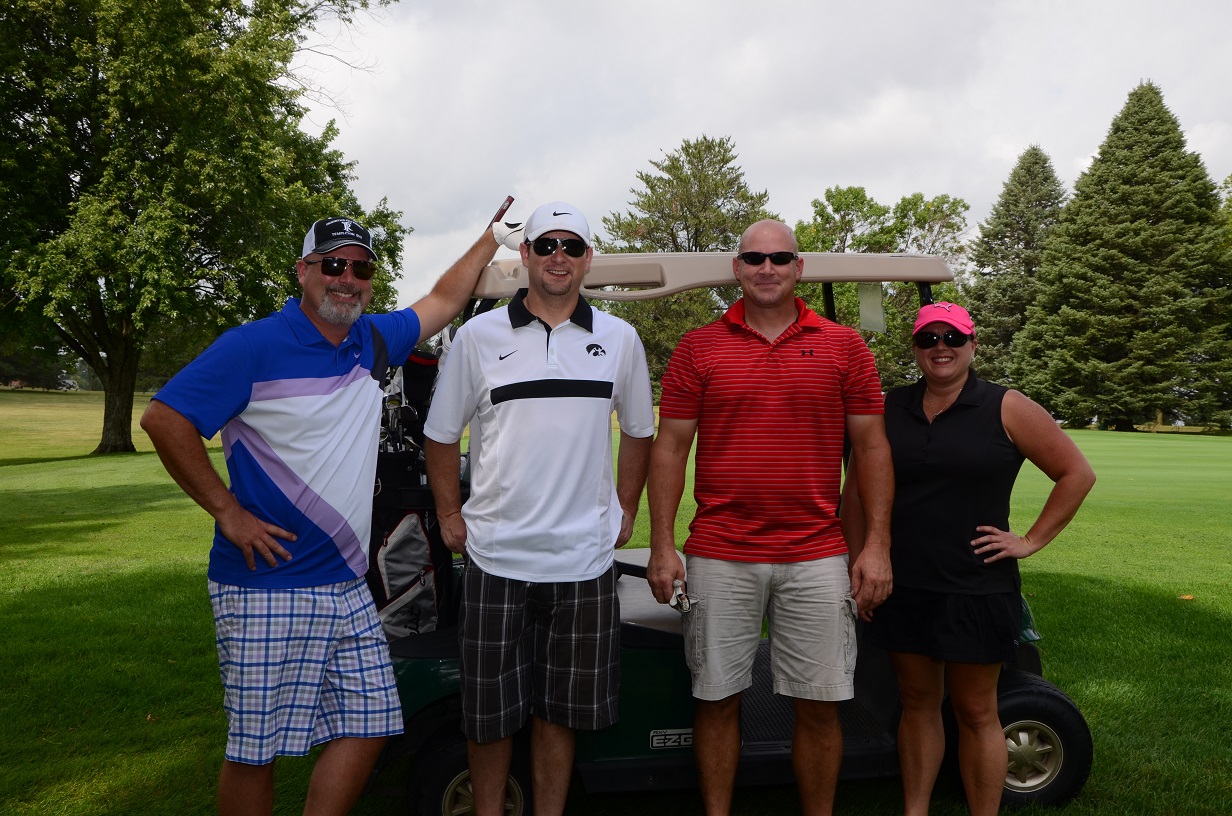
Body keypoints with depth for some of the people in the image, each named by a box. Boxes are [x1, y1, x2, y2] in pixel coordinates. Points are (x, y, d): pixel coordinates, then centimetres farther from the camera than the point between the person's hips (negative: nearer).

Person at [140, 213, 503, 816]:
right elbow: (163, 419, -11)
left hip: (347, 590, 7)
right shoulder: (254, 346, -9)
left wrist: (494, 235, 25)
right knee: (256, 749, 3)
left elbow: (442, 302, 24)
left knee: (366, 727, 8)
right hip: (267, 591, -6)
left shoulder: (370, 341, 10)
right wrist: (228, 512, -13)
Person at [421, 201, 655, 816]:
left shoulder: (619, 339, 6)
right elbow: (440, 435, 9)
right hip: (495, 557, -1)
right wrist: (450, 518, 5)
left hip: (583, 559, 1)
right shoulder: (479, 336, 2)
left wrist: (624, 513, 11)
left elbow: (638, 431, 16)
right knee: (490, 713, 9)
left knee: (559, 711, 11)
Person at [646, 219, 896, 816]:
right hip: (719, 557, 0)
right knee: (717, 698, 8)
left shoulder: (843, 346, 6)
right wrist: (662, 546, -2)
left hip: (817, 557, 0)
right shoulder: (699, 348, 4)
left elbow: (872, 446, 6)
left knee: (819, 705, 6)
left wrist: (878, 545, 0)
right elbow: (670, 446, 4)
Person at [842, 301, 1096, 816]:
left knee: (975, 712, 7)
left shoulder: (1006, 409, -3)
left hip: (976, 592, -3)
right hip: (902, 588, 3)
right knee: (918, 704, 14)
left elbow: (1077, 473, 0)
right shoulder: (888, 409, 5)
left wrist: (1032, 540, -5)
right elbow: (859, 488, 10)